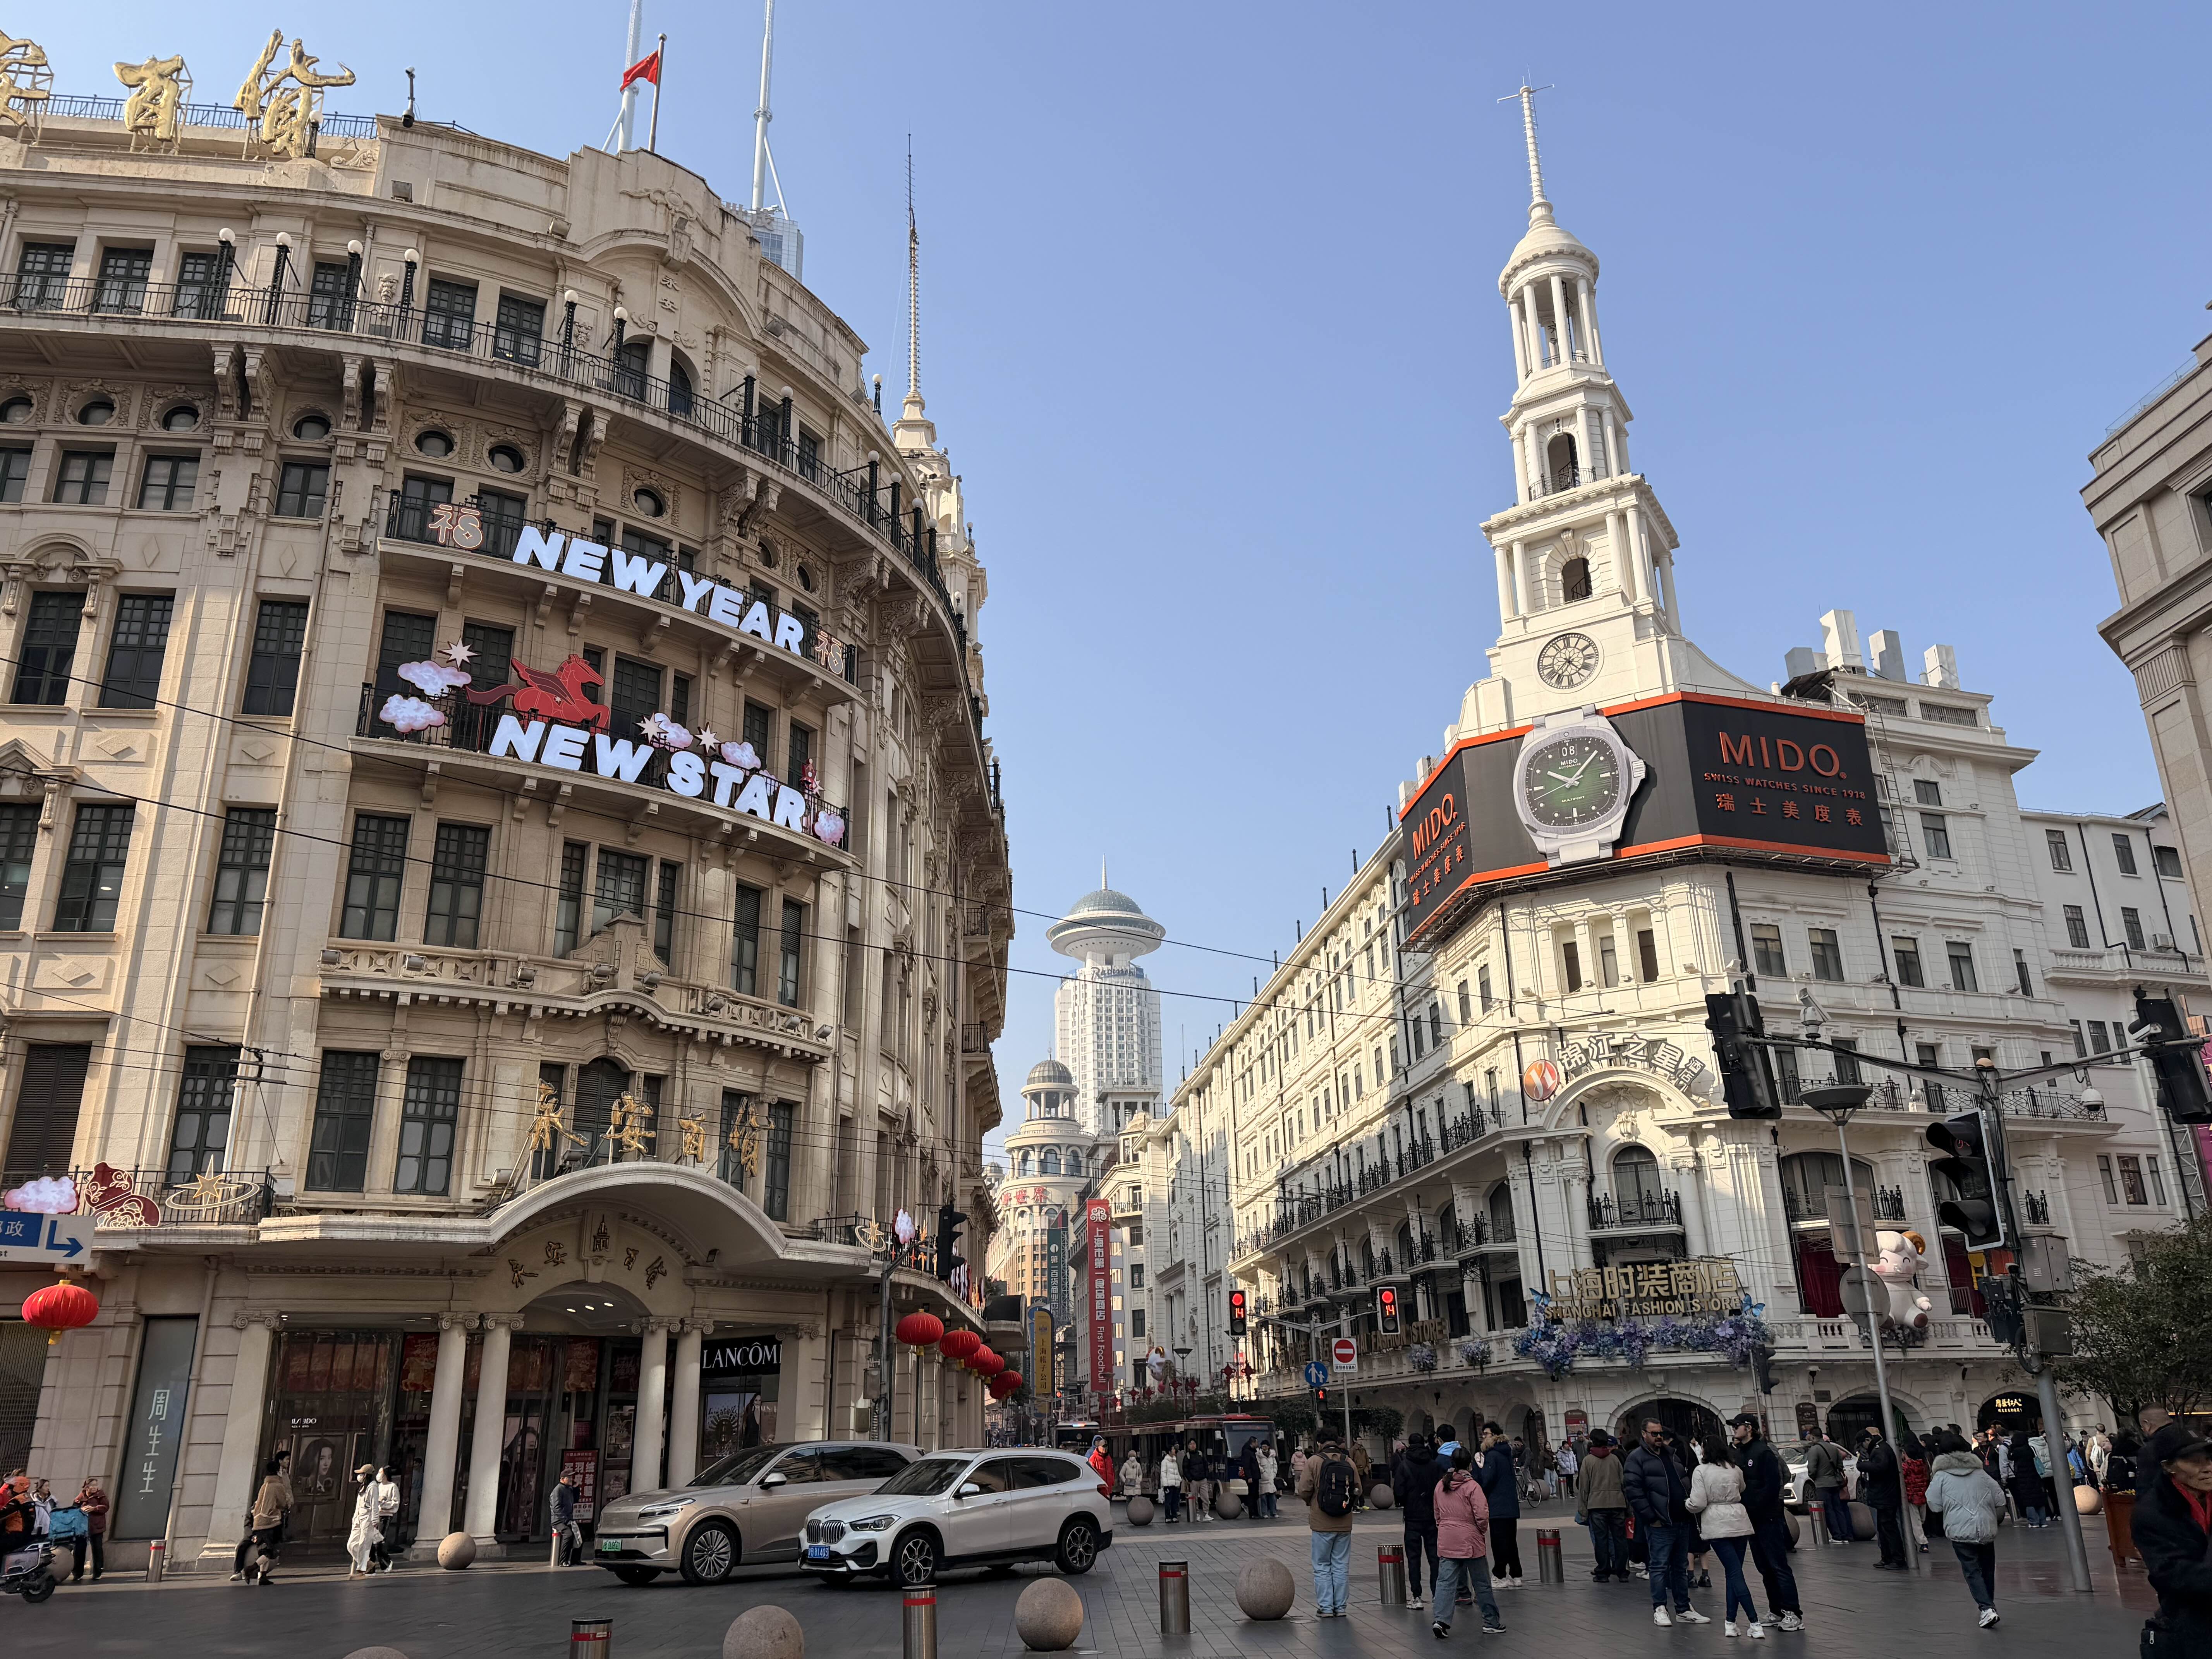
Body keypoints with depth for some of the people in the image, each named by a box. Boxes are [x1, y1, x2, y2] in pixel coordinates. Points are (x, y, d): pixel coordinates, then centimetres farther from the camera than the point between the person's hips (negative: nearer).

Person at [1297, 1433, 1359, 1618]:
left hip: (1322, 1525, -3)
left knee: (1322, 1567, 7)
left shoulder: (1314, 1462, -8)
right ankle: (1340, 1607, 14)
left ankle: (1326, 1607, 6)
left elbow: (1304, 1490, -11)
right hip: (1344, 1525, 3)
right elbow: (1358, 1491, 2)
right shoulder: (1349, 1463, 0)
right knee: (1341, 1567, 12)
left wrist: (1310, 1502, 10)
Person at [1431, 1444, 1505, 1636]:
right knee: (1482, 1584, 10)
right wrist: (1483, 1530, 3)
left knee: (1445, 1582, 1)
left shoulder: (1440, 1486, 5)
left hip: (1446, 1542, 4)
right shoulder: (1473, 1486, -13)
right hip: (1471, 1541, -4)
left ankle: (1441, 1619, -14)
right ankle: (1491, 1623, 20)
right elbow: (1482, 1516, -16)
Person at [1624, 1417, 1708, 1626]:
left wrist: (1690, 1502, 9)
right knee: (1660, 1566, -4)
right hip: (1660, 1524, -7)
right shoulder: (1637, 1458, -7)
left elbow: (1685, 1481, 25)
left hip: (1682, 1521, 7)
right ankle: (1659, 1609, 5)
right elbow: (1633, 1491, -13)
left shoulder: (1671, 1455, 17)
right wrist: (1651, 1518, -16)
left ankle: (1683, 1609, 21)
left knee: (1681, 1567, 13)